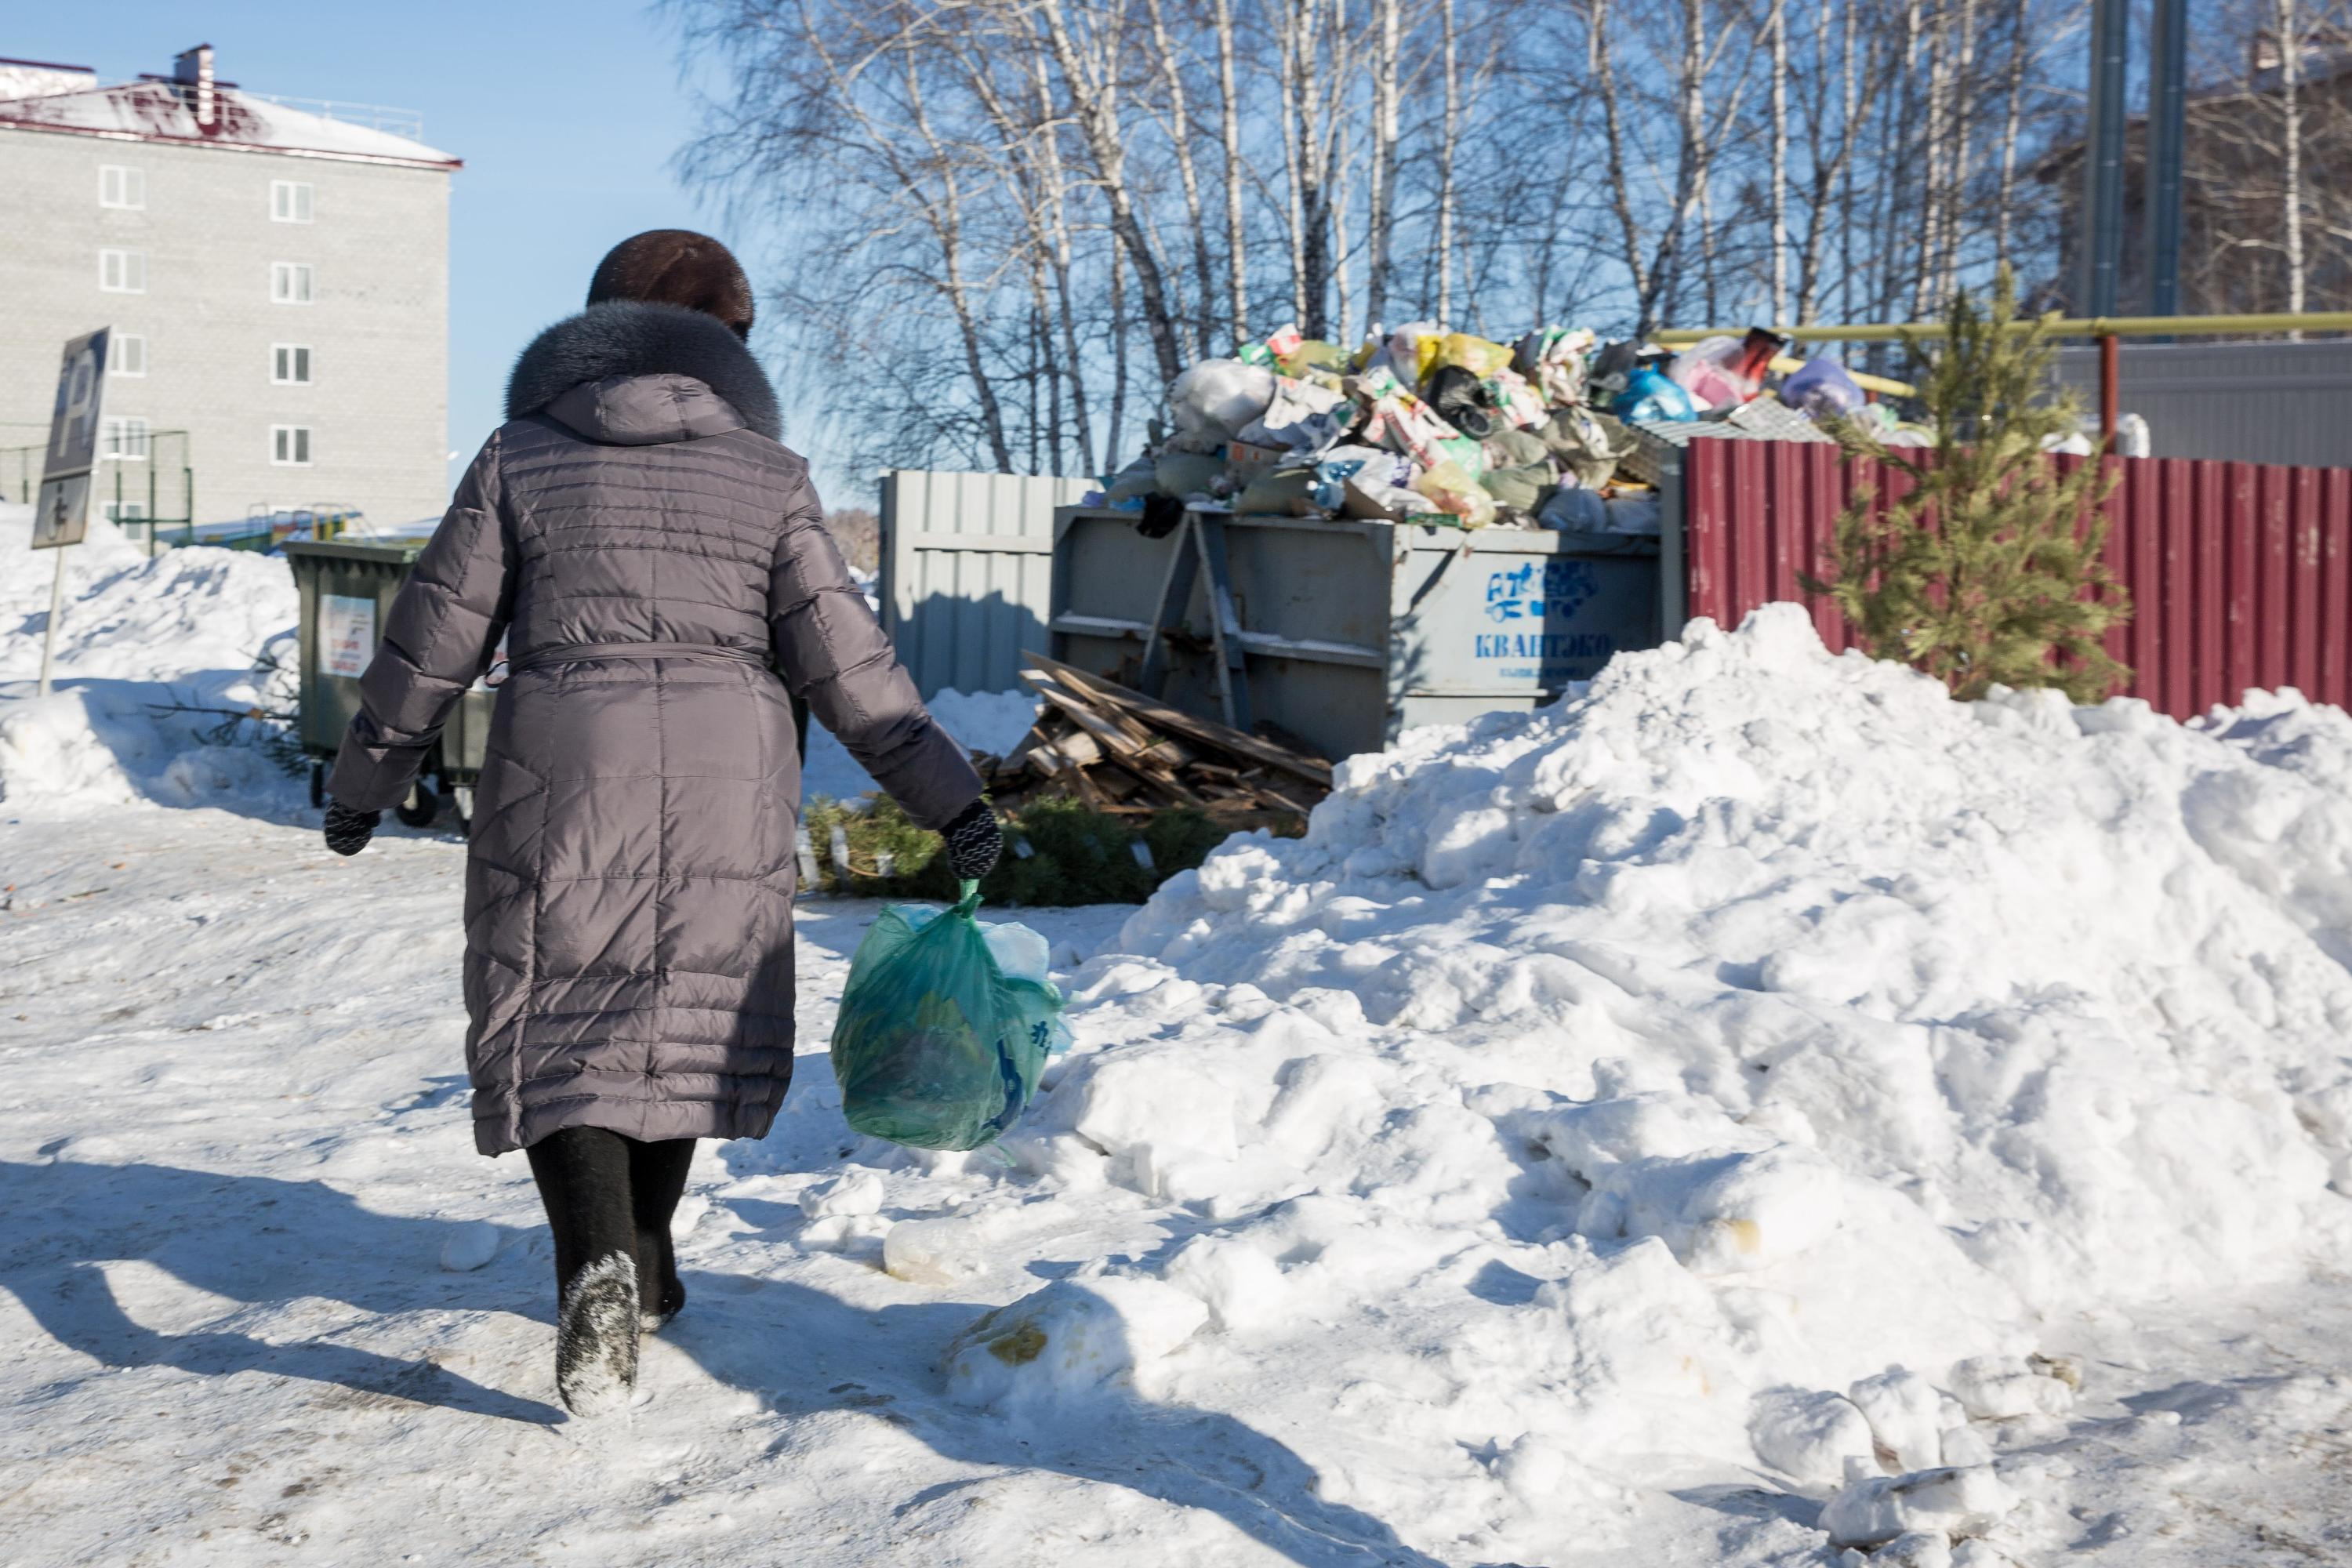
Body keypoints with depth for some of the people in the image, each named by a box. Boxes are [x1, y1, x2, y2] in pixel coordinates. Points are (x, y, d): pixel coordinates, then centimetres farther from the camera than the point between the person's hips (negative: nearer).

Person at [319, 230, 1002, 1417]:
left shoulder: (520, 461, 4)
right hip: (727, 786, 2)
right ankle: (644, 1266, 30)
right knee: (686, 1013, 18)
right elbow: (844, 661, -1)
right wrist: (948, 796, 4)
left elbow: (433, 642, 6)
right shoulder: (767, 476, 4)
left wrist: (363, 780, 19)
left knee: (560, 1031, 5)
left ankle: (599, 1266, -18)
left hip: (561, 783, -1)